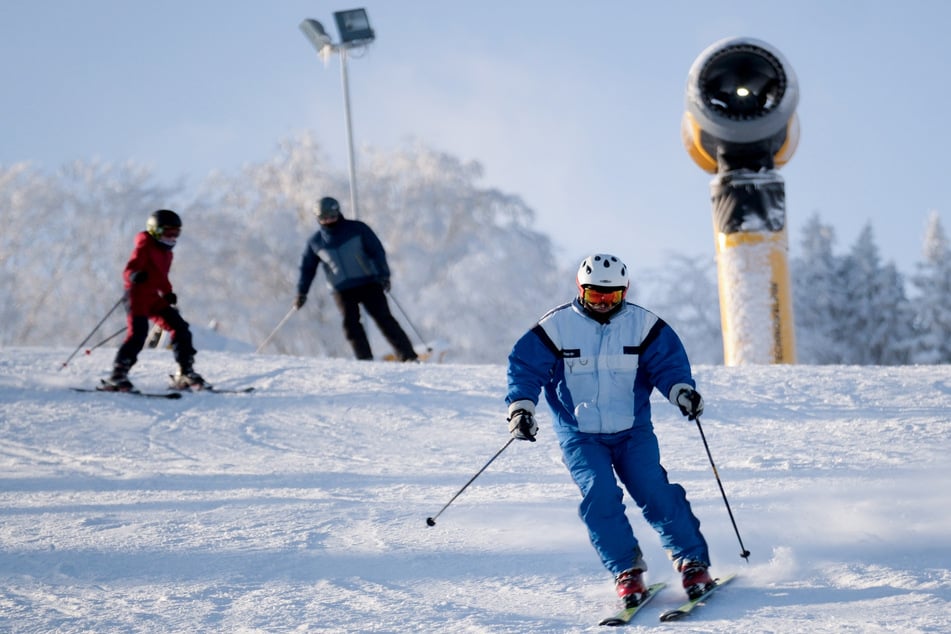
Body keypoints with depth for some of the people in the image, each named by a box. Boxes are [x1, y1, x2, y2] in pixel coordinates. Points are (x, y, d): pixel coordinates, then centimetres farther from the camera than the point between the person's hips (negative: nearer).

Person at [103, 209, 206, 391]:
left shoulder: (166, 253, 17)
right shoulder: (144, 248, -9)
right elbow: (128, 271, -21)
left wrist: (168, 293, 24)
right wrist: (135, 275, -41)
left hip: (155, 300, 8)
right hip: (138, 297, -8)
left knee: (181, 329, 2)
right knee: (138, 334, -22)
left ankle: (185, 374, 9)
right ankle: (117, 376, -18)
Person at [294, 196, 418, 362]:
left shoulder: (357, 229, -1)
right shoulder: (315, 242, 6)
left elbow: (376, 251, 0)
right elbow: (307, 268, 16)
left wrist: (383, 274, -11)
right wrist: (301, 292, 8)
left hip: (369, 283, -2)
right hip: (342, 291, 2)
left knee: (383, 318, -8)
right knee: (351, 324, -14)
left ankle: (408, 356, -8)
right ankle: (365, 360, -15)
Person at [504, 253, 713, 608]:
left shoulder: (642, 325, -1)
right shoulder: (557, 326, -5)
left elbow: (668, 360, -2)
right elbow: (524, 365, -3)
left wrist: (682, 390, -21)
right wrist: (521, 407, -16)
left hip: (633, 432, 1)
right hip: (580, 436, -1)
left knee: (655, 494, -13)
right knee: (600, 497, -19)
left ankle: (693, 564, -2)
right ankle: (627, 572, -10)